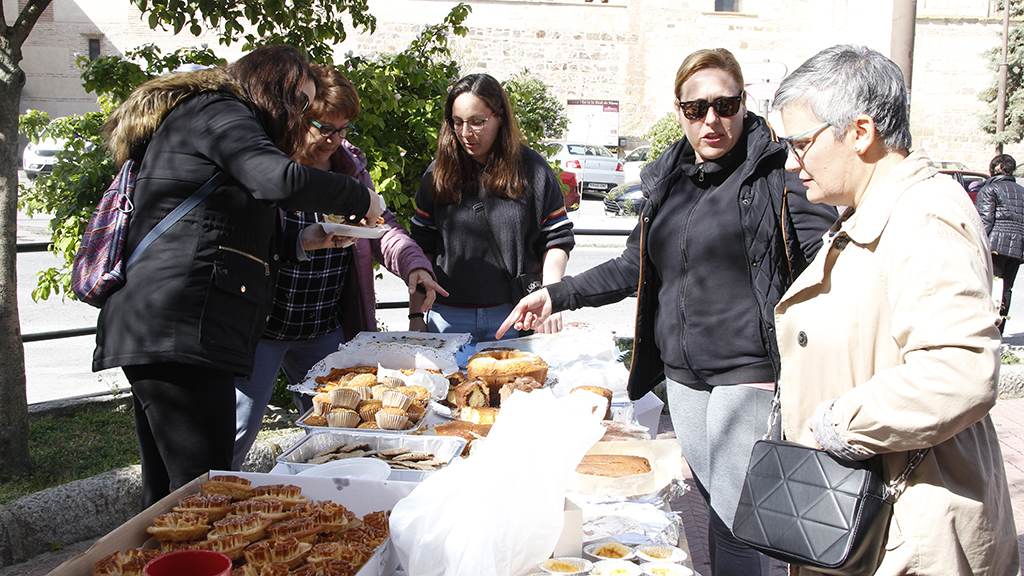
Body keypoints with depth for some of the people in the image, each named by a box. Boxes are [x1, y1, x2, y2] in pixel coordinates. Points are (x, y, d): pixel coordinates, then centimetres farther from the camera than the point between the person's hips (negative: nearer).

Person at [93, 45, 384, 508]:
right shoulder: (217, 112, -2)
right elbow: (281, 181, -21)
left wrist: (301, 242, 21)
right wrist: (361, 199, -6)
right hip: (180, 331, -11)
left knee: (168, 499, 14)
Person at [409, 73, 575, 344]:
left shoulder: (532, 169, 0)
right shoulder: (438, 172, 3)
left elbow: (557, 240, 2)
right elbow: (422, 247, 6)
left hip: (516, 316, -1)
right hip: (450, 318, 2)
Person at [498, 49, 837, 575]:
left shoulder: (776, 172, -7)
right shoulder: (669, 179, 12)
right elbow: (635, 267, 18)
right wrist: (556, 296, 14)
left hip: (748, 370, -6)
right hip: (681, 371, 6)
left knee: (734, 520, -3)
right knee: (712, 505, 15)